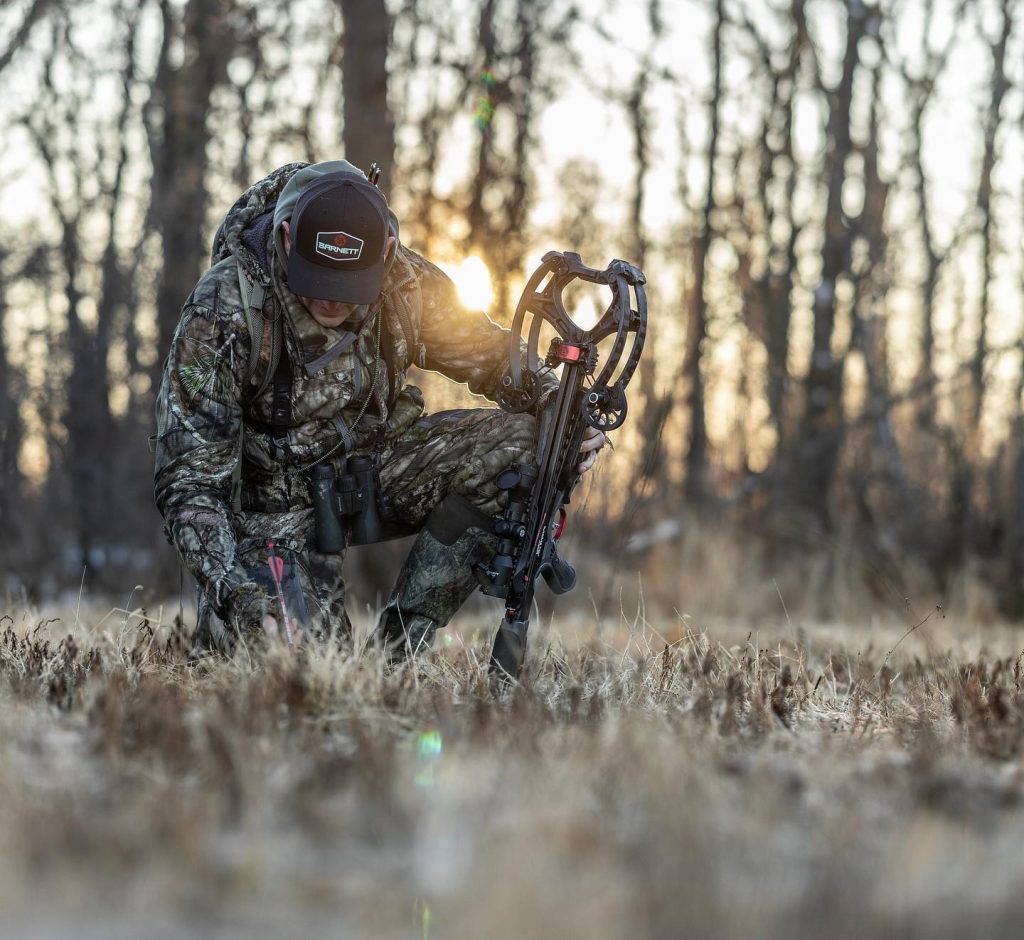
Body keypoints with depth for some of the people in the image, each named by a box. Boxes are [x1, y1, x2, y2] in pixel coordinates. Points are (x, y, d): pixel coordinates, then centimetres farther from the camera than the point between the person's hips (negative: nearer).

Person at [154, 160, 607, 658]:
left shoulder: (405, 281, -13)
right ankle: (220, 632, 14)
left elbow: (489, 353, 6)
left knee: (518, 445, -19)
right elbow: (188, 480, -24)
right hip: (277, 499, -4)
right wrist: (239, 593, -38)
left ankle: (399, 645, -10)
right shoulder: (221, 309, -25)